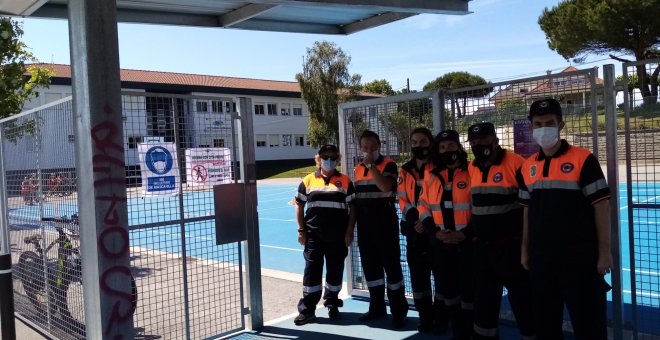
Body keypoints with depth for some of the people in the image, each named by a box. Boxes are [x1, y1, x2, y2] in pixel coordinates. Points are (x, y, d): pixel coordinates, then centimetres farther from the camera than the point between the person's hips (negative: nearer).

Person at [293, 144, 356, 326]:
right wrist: (301, 230, 1)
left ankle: (332, 304, 28)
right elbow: (299, 205, 7)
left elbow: (352, 207, 2)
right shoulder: (308, 180, 4)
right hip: (314, 235, 0)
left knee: (335, 270, 10)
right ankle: (307, 309, 9)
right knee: (312, 270, 2)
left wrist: (349, 232, -4)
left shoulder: (345, 181, 2)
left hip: (338, 235, 0)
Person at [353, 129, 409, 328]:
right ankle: (377, 307, 25)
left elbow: (385, 186, -26)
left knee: (391, 265, -2)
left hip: (385, 223, -6)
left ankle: (398, 311, 6)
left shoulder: (388, 165, -6)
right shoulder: (357, 170, 11)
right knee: (370, 266, 12)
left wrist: (372, 164, -21)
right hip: (365, 226, 6)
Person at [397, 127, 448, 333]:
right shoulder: (405, 171, 11)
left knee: (440, 273, 3)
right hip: (414, 229, 5)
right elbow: (403, 199, 9)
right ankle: (425, 316, 22)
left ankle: (441, 318, 14)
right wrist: (412, 215, -9)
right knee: (418, 274, 10)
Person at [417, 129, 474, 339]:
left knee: (469, 289, -2)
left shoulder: (471, 172, -5)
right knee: (448, 289, 12)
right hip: (441, 243, 5)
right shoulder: (431, 176, 10)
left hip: (468, 242, -5)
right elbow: (424, 208, 9)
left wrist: (466, 234, -16)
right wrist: (436, 233, -5)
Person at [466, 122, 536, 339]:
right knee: (483, 300, 17)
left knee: (522, 300, 3)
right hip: (482, 248, 6)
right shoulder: (471, 169, 7)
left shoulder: (515, 164, -13)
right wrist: (469, 230, 13)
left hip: (512, 247, -6)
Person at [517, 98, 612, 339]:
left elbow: (601, 206, -9)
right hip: (541, 259, 5)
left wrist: (604, 251, -11)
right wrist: (525, 250, 12)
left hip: (580, 258, -5)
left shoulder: (583, 160, -8)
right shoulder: (527, 167, 7)